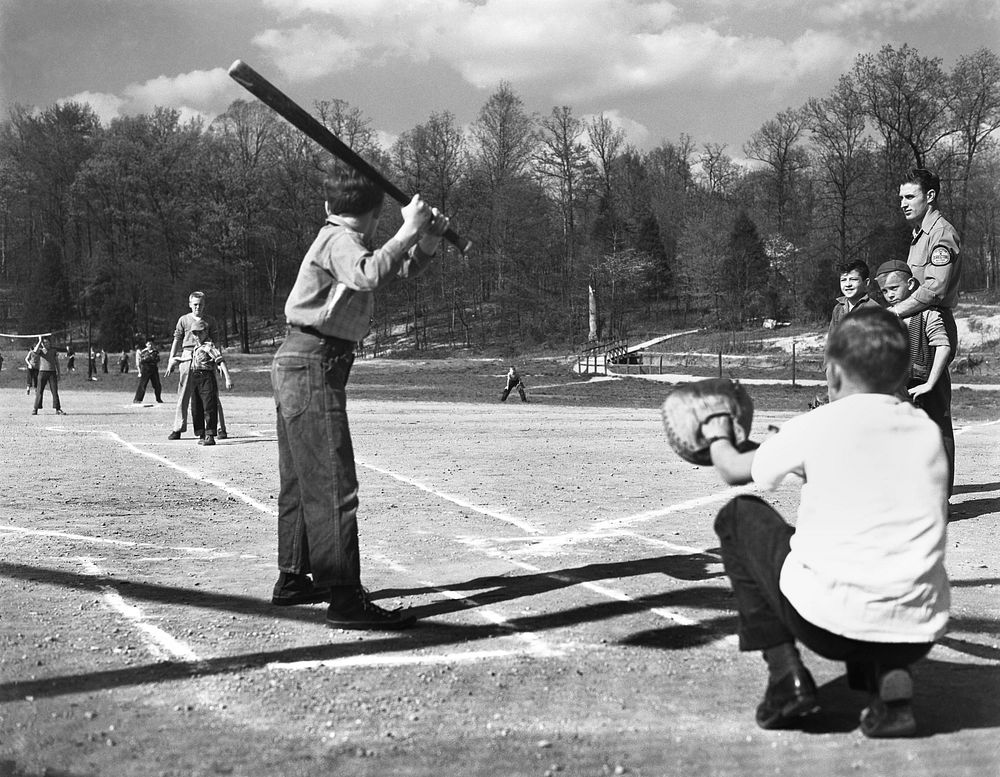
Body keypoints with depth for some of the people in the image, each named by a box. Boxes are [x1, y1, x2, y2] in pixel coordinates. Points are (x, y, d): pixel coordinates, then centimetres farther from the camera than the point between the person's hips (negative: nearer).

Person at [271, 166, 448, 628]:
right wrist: (409, 230, -27)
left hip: (297, 364, 10)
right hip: (313, 364, -10)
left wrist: (427, 241, 3)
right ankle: (345, 599, -14)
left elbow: (396, 269, 21)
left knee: (300, 480, 19)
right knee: (333, 484, -12)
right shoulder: (340, 240, -11)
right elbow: (370, 275, -33)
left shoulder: (337, 239, 17)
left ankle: (293, 579, 30)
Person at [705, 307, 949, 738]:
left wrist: (717, 437, 35)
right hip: (918, 633, 4)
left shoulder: (817, 427, -3)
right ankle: (886, 675, 10)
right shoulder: (928, 430, 9)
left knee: (740, 515, 19)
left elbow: (734, 471, 13)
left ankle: (786, 674, 9)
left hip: (829, 622, -4)